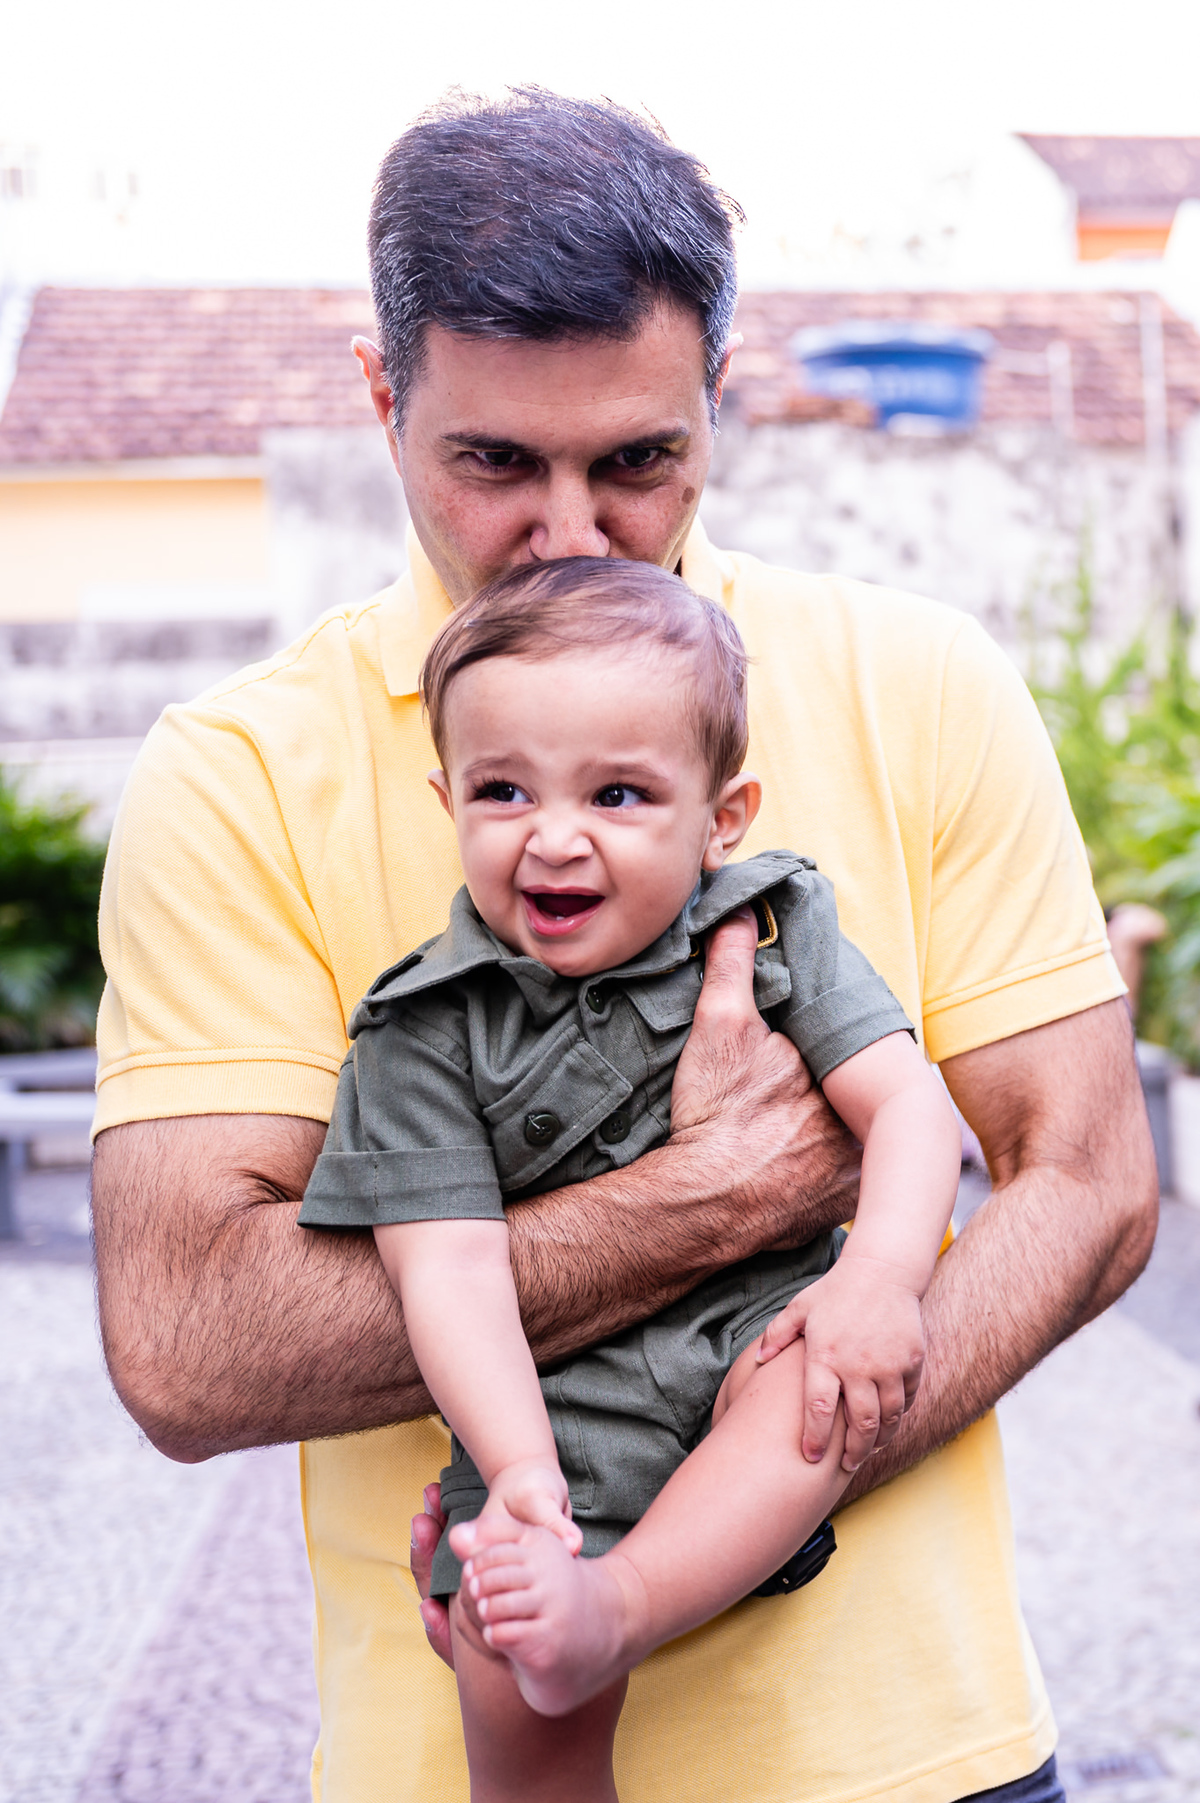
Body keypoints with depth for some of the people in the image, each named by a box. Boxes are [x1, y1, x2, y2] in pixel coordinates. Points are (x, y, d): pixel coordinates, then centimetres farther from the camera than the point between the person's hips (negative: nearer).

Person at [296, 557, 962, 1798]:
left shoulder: (772, 930, 0)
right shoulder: (425, 1034, -6)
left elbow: (907, 1100, -5)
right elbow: (452, 1265, -12)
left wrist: (881, 1278, -24)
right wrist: (519, 1468, -25)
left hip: (760, 1328, 2)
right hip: (557, 1402, -1)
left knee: (848, 1358, -32)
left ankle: (614, 1605, -34)